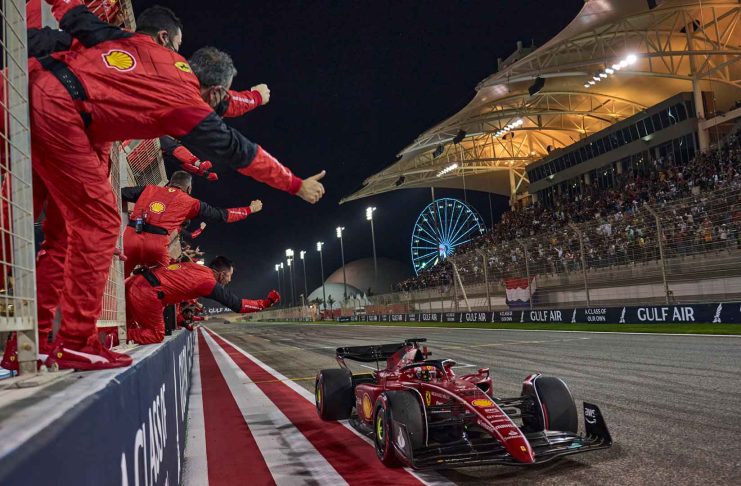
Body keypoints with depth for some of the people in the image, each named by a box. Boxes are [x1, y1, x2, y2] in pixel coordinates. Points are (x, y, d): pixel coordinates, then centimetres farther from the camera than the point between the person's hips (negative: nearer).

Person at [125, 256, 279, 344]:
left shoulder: (193, 266, 17)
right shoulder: (208, 281, -6)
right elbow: (236, 304, -1)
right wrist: (265, 303, 8)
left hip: (136, 282, 9)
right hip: (146, 293, -9)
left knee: (130, 326, 25)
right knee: (156, 335, 4)